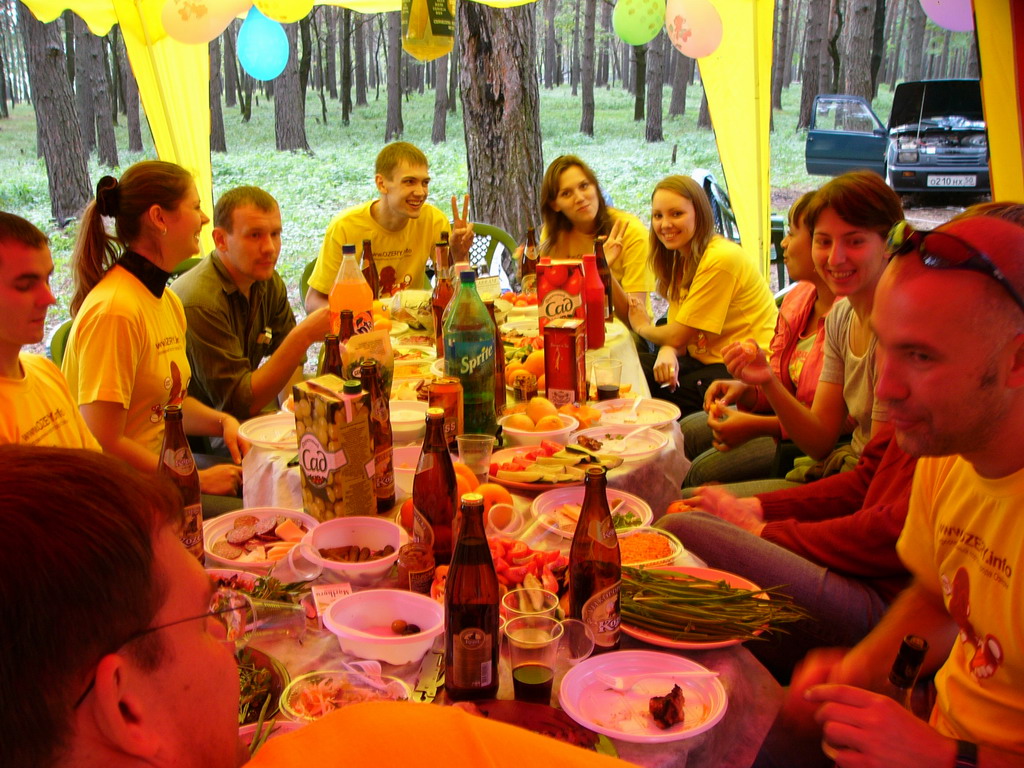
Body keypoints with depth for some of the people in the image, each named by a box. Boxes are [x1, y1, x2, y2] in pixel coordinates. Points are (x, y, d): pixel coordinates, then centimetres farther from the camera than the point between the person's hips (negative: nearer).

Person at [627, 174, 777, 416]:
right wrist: (668, 351, -17)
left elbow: (680, 334, -17)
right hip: (707, 360, 8)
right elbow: (677, 333, 7)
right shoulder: (681, 258, 10)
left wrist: (643, 327, 4)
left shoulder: (720, 259, -20)